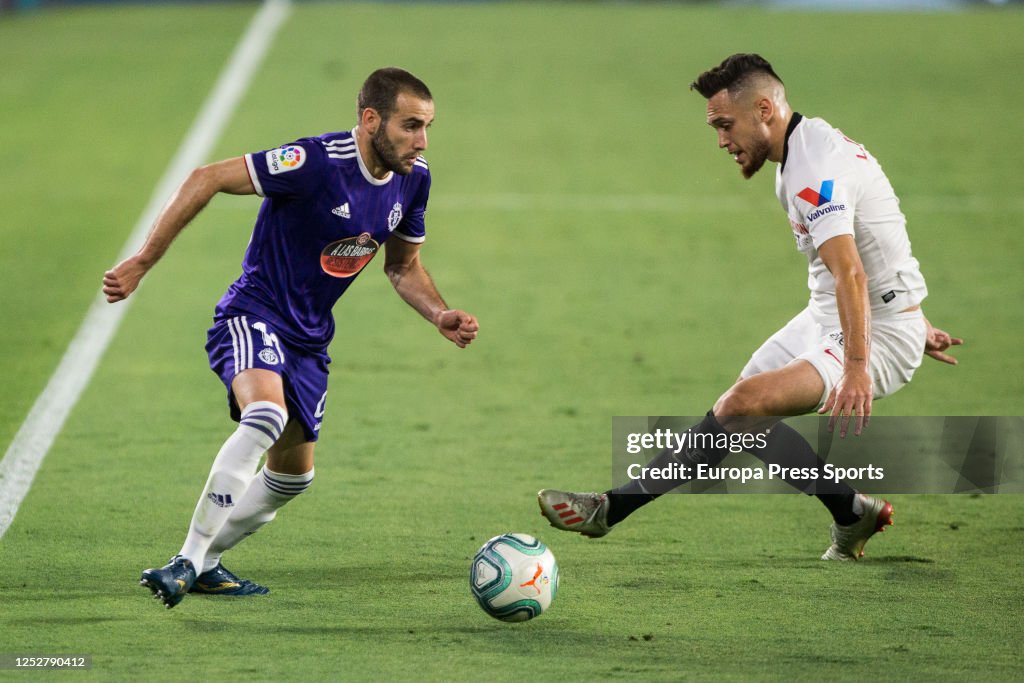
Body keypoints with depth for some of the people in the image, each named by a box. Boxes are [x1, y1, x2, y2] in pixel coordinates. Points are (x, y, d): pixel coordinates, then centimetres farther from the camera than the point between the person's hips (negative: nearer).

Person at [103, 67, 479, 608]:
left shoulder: (413, 179, -1)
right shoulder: (318, 162, -25)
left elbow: (403, 267, 15)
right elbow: (207, 179, -20)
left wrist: (440, 316, -5)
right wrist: (141, 263, -20)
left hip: (309, 339, 8)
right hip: (253, 315, -8)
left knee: (292, 476, 15)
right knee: (266, 414, -36)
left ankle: (205, 562, 36)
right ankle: (187, 560, -32)